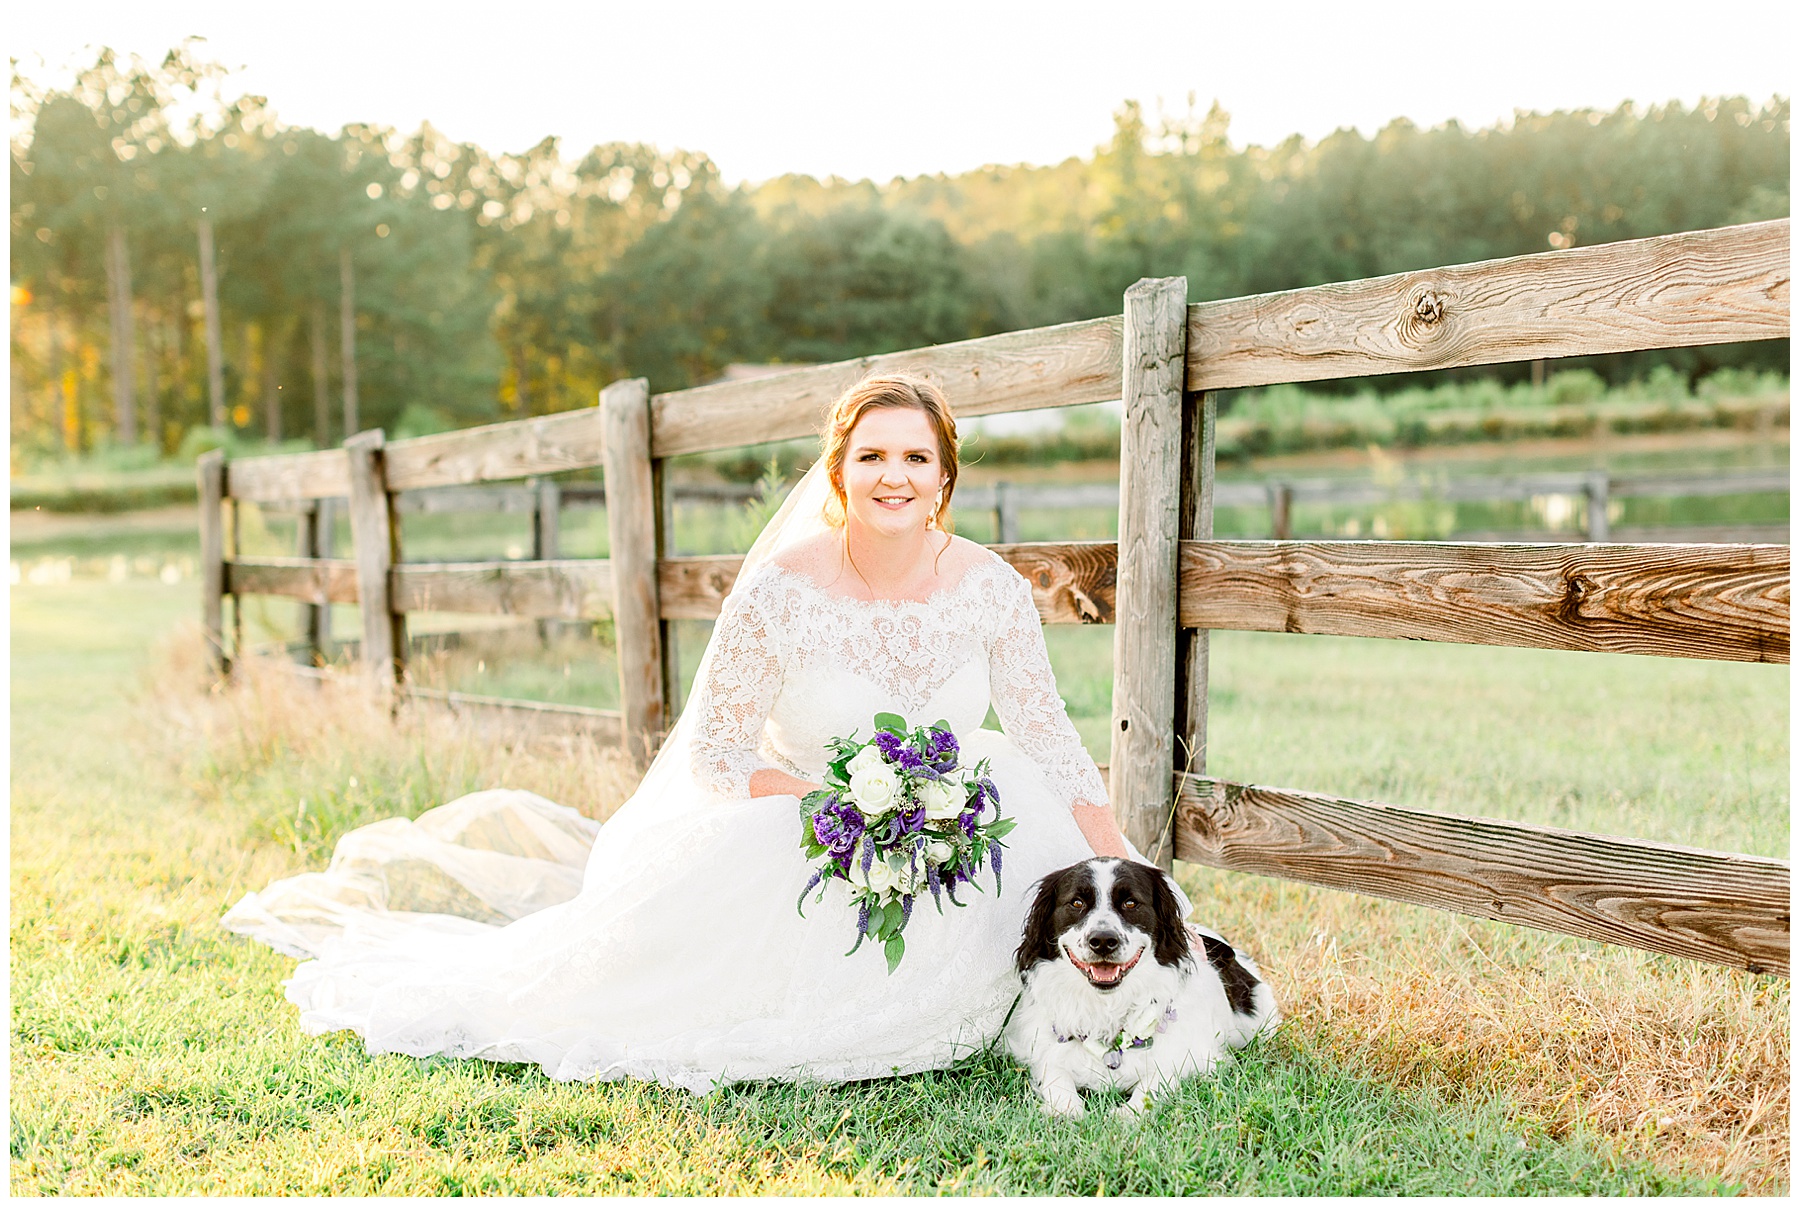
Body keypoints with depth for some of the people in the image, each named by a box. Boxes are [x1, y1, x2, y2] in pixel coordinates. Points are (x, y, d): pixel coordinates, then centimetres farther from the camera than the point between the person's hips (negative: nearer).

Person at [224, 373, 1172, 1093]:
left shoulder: (989, 588, -12)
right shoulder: (781, 592, -22)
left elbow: (1049, 740, -4)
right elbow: (714, 754, -14)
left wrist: (1129, 876, -11)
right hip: (789, 833, -3)